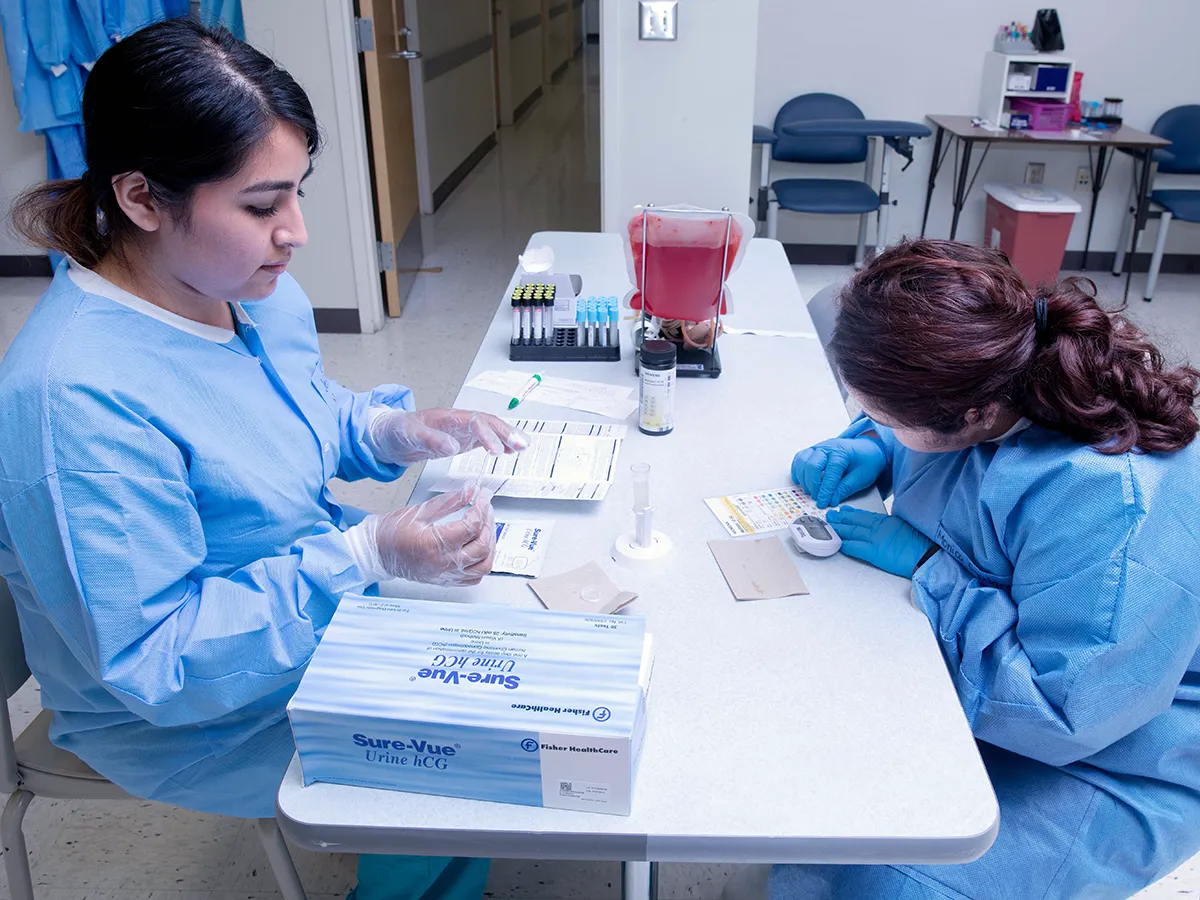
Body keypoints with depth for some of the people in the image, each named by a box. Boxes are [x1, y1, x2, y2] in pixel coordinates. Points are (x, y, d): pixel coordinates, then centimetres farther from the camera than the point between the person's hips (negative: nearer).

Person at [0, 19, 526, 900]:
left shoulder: (257, 291, -7)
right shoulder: (76, 403, -33)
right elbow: (150, 660, -29)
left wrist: (396, 428, -10)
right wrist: (372, 554, -33)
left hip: (324, 593, 8)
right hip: (199, 719, -7)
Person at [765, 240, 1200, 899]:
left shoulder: (1116, 508, -37)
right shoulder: (988, 368, -12)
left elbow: (1059, 713, -34)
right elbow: (907, 434, 12)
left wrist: (928, 567, -29)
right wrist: (870, 448, -10)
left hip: (1099, 762, -7)